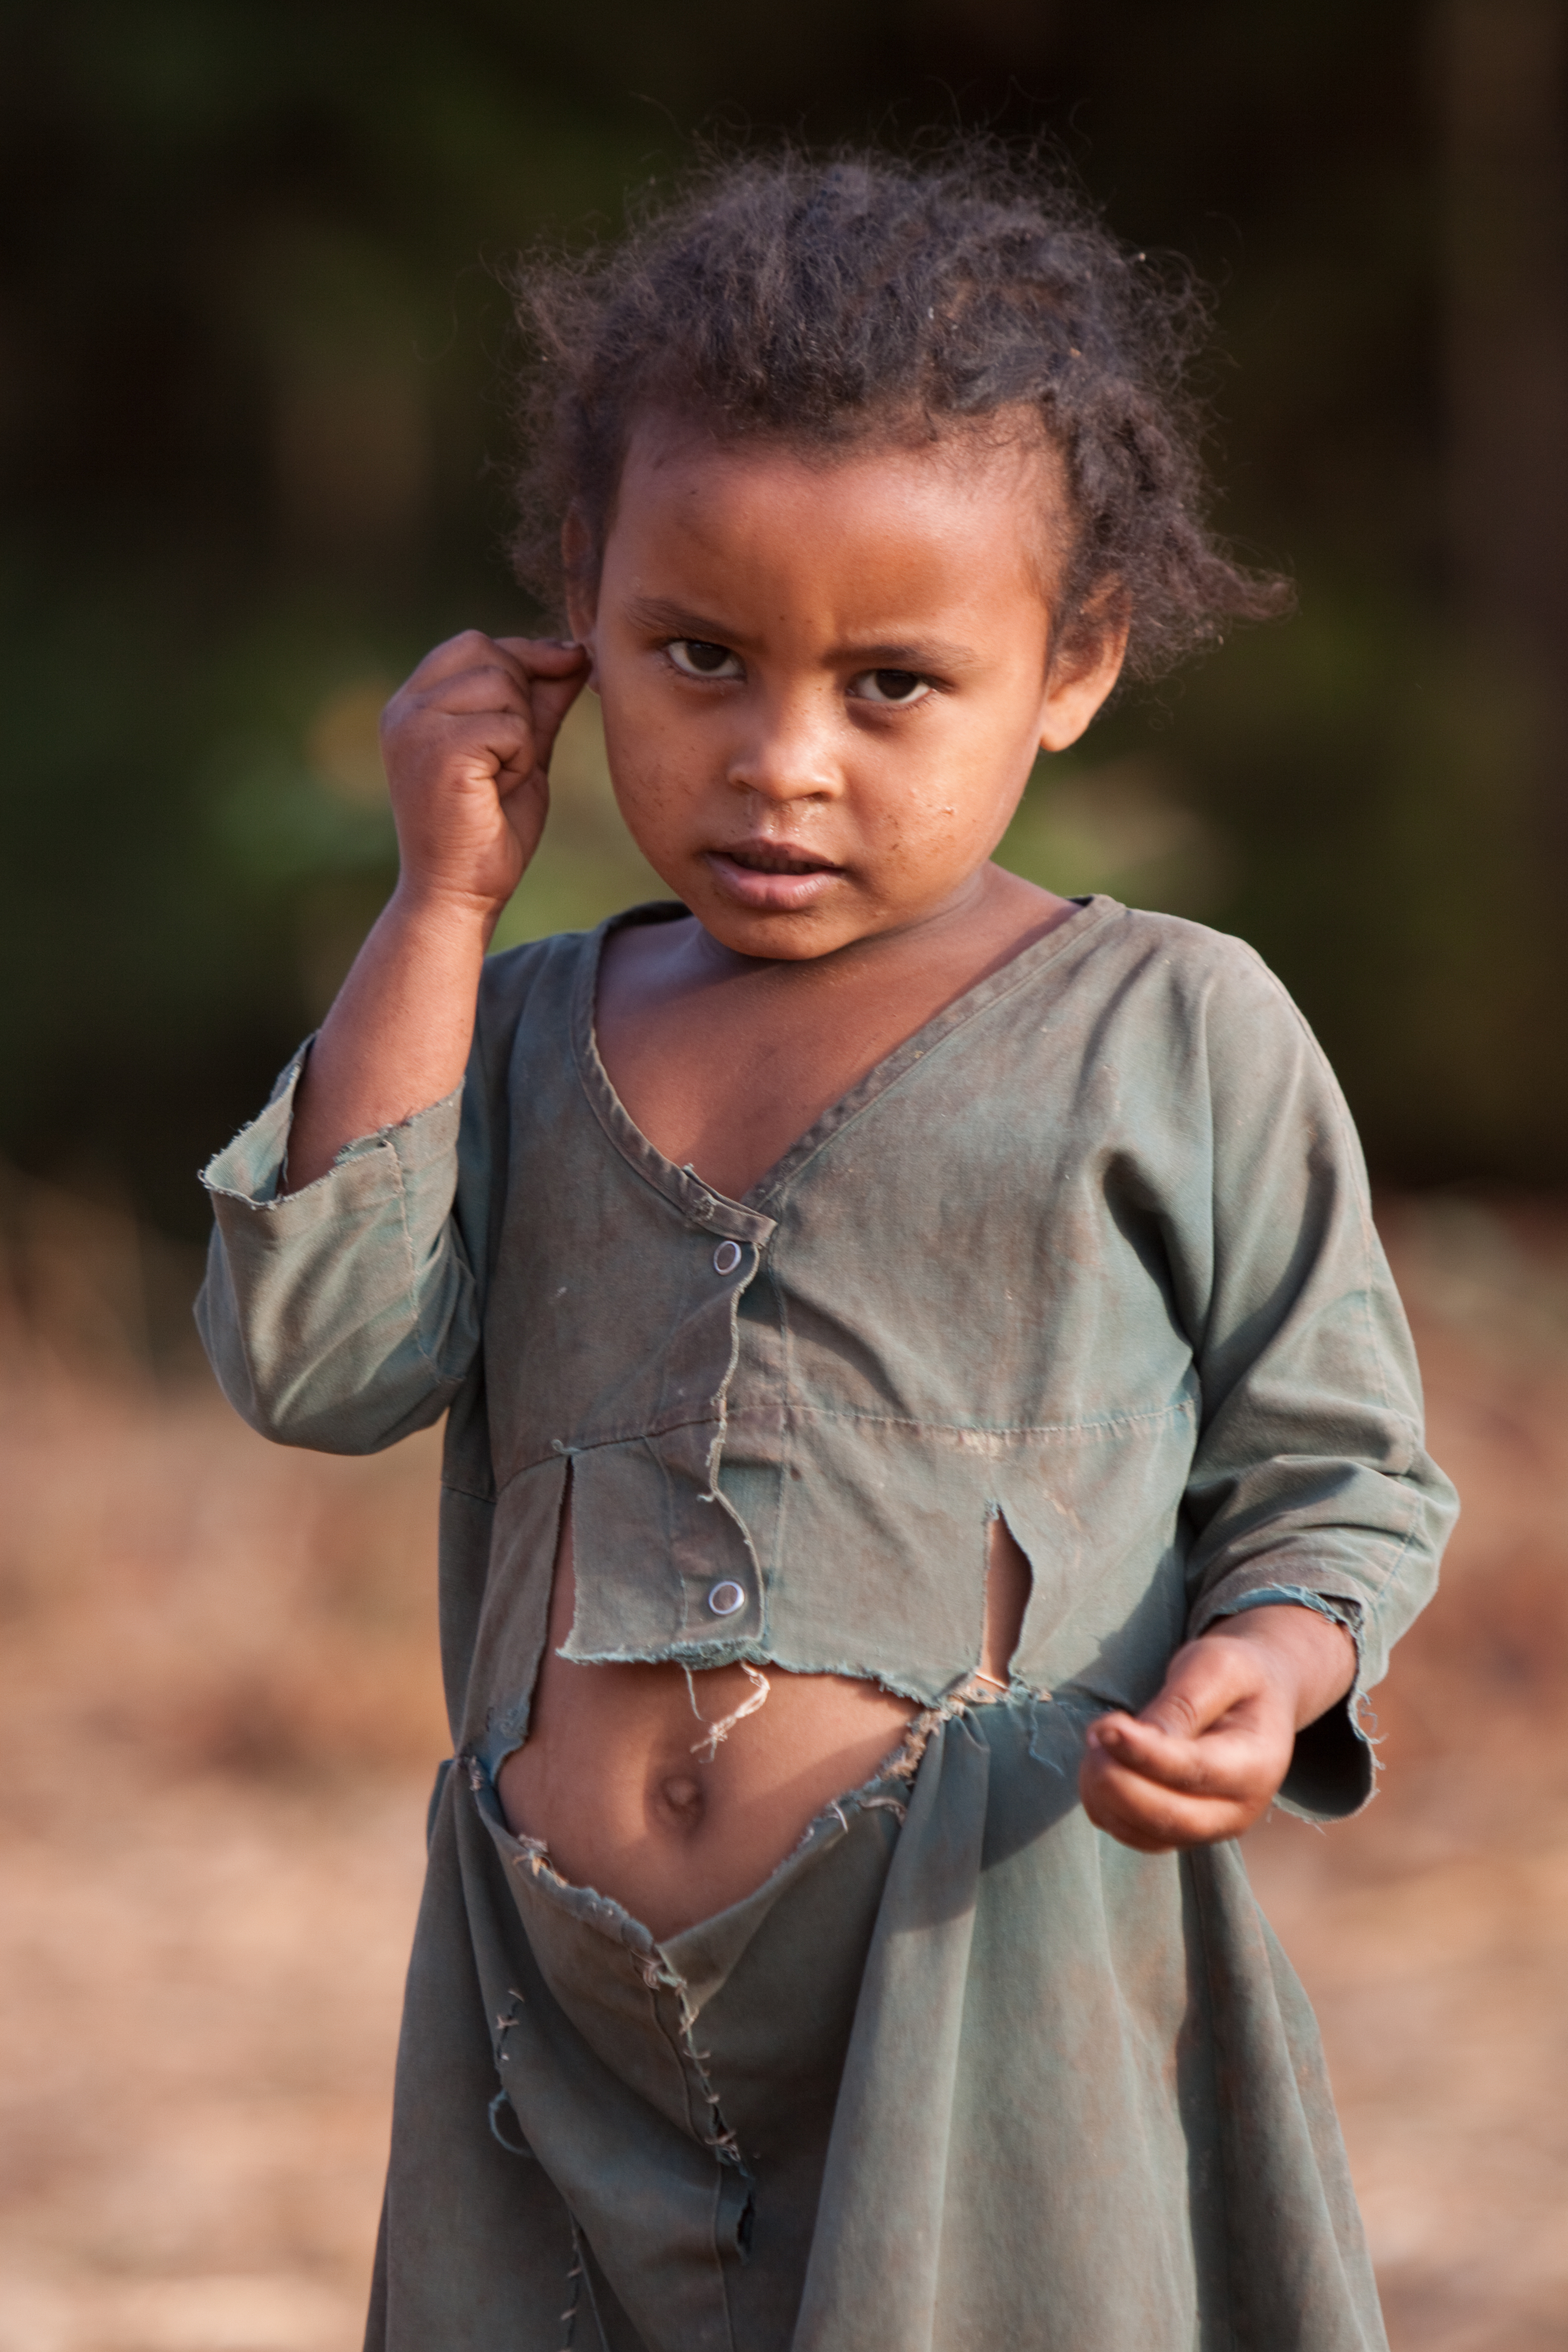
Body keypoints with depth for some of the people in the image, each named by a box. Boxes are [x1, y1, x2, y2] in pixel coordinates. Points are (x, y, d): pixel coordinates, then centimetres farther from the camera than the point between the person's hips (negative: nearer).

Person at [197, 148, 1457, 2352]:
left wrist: (1264, 1671, -18)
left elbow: (1339, 1472, 4)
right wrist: (443, 904, -1)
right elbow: (315, 1358, -2)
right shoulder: (531, 1033, 12)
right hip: (567, 2037, 3)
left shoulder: (1171, 1037, 1)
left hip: (989, 2000, -3)